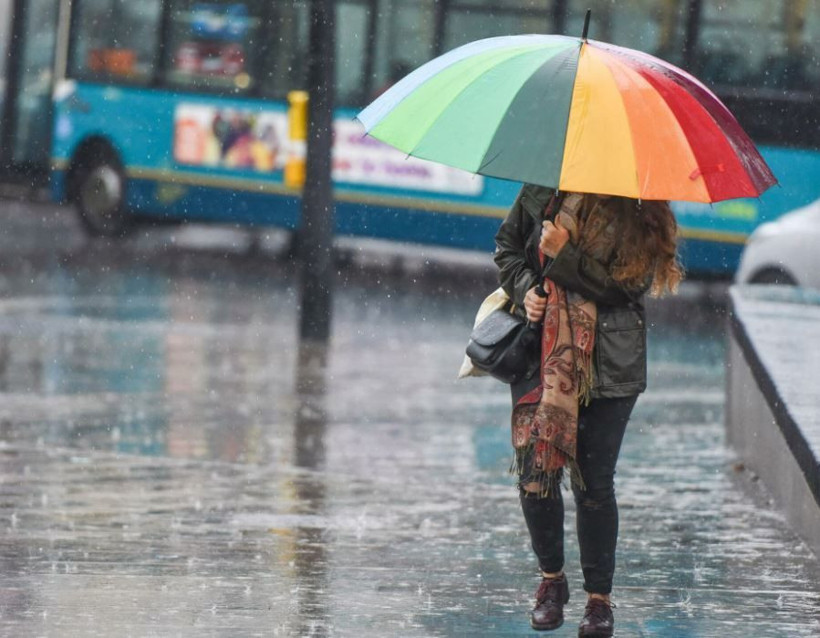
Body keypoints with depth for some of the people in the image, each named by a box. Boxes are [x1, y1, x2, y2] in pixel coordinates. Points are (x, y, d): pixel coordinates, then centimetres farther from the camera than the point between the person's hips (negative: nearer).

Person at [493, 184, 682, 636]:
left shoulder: (639, 214, -8)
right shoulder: (542, 191, 1)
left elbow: (627, 285, -15)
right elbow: (506, 246, 15)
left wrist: (565, 255, -20)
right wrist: (523, 289, -4)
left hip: (607, 362, -3)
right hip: (540, 356, 3)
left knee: (594, 482, -1)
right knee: (534, 470, 0)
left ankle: (599, 598, 13)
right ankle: (551, 578, 23)